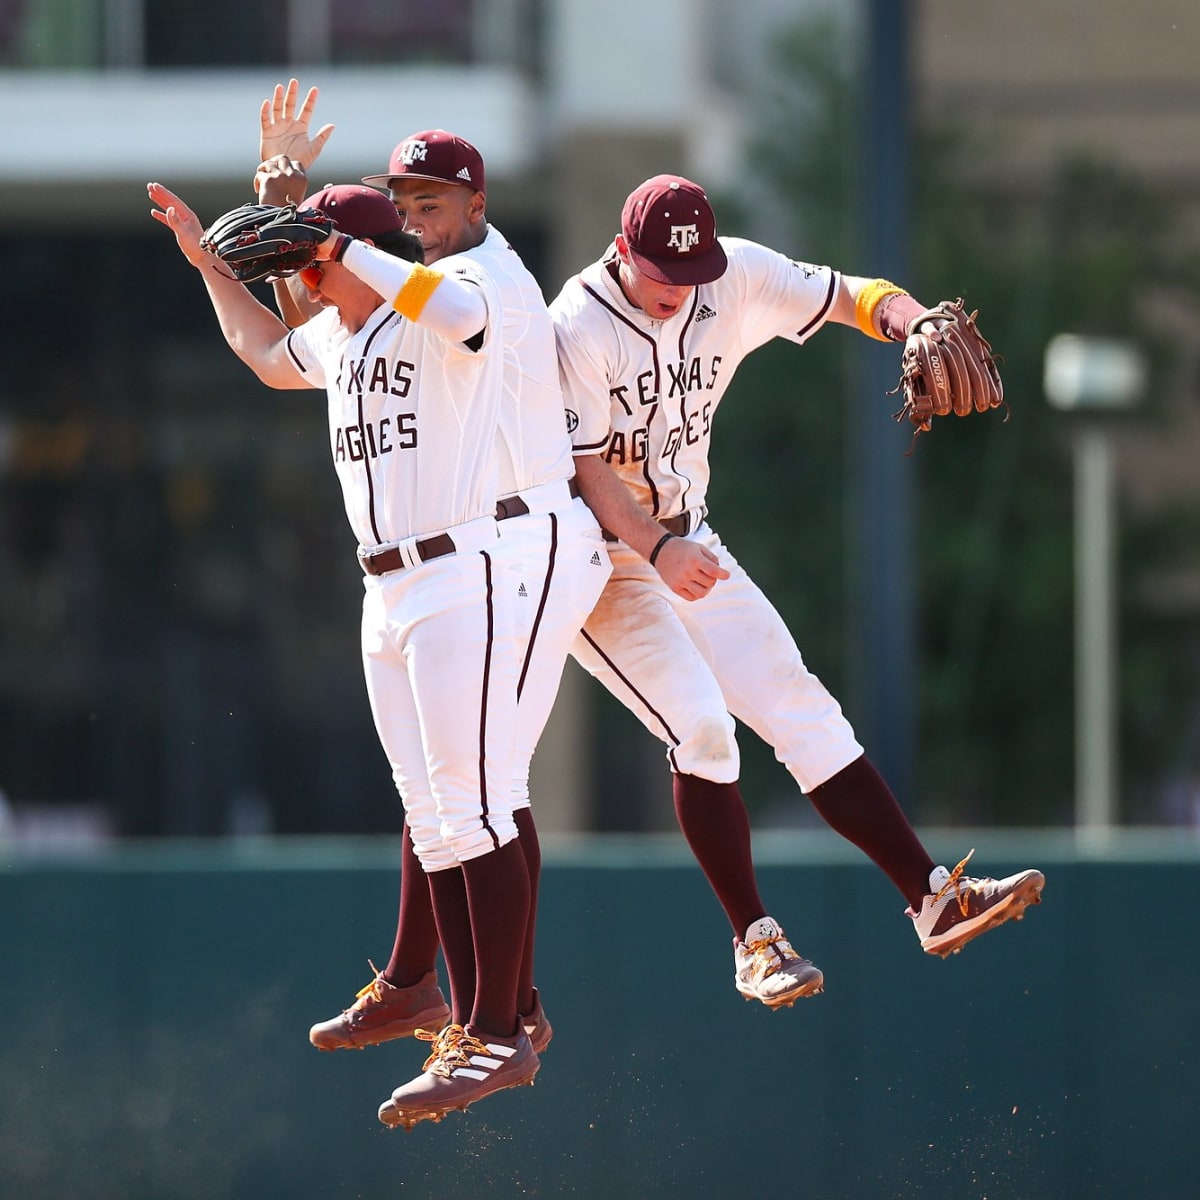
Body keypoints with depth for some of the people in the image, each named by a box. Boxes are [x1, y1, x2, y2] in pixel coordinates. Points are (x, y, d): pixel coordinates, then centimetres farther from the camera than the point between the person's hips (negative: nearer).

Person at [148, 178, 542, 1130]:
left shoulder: (461, 296, -9)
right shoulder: (340, 336, 17)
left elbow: (449, 308, -35)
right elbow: (269, 356, 39)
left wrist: (343, 247, -25)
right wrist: (207, 261, 32)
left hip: (460, 580, -9)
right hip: (387, 597, 9)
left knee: (472, 809, -14)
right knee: (432, 823, 8)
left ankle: (501, 1034, -14)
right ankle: (470, 1032, 10)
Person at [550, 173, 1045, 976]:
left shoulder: (735, 278, -5)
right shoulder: (579, 328, -21)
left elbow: (850, 296, -4)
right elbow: (582, 469, -23)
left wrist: (908, 319, -27)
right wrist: (657, 549, -38)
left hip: (685, 543, 6)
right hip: (598, 559, -6)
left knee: (802, 711, -1)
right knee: (701, 726, -19)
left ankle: (933, 898, -3)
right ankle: (753, 941, -7)